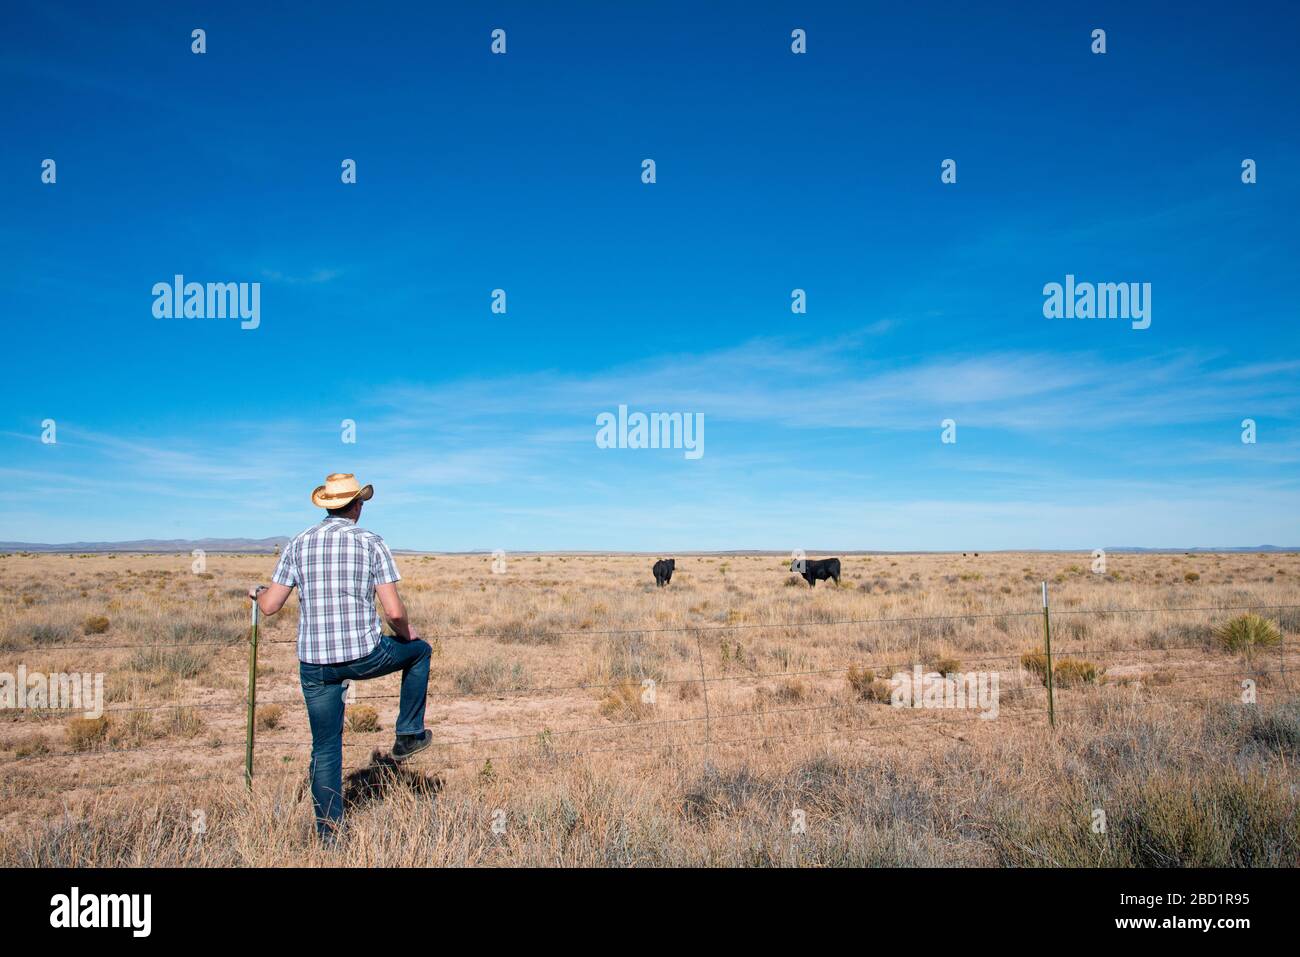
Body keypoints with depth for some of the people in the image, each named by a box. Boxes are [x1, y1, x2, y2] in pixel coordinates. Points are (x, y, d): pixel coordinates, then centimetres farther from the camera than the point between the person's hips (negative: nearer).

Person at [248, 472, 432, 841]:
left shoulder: (298, 543, 4)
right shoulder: (370, 542, -5)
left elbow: (270, 606, 3)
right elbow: (393, 610, -10)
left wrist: (257, 592, 26)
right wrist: (405, 633, 11)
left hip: (314, 662, 3)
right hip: (365, 655, -3)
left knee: (325, 748, 15)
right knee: (419, 650, 25)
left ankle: (328, 832, 19)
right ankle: (408, 735, 28)